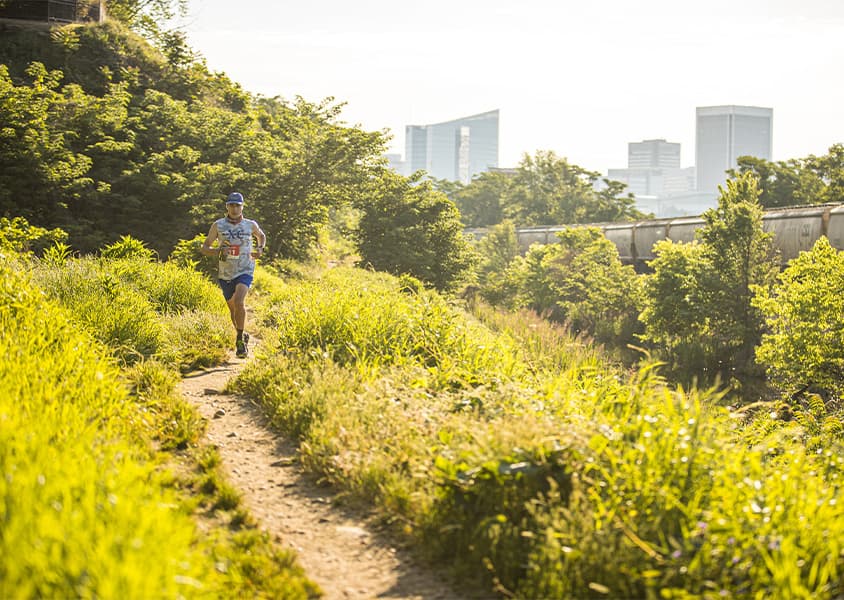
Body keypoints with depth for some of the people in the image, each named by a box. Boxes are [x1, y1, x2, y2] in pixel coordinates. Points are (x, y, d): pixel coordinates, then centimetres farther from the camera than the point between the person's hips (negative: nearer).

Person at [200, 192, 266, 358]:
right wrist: (219, 251, -19)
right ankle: (243, 336, 37)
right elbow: (204, 248, -1)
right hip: (225, 274, 2)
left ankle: (240, 340, -15)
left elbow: (261, 236, 23)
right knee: (233, 309, 13)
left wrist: (260, 249, 3)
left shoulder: (250, 225, -1)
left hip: (245, 271, -2)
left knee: (239, 302, -25)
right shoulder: (218, 225, -3)